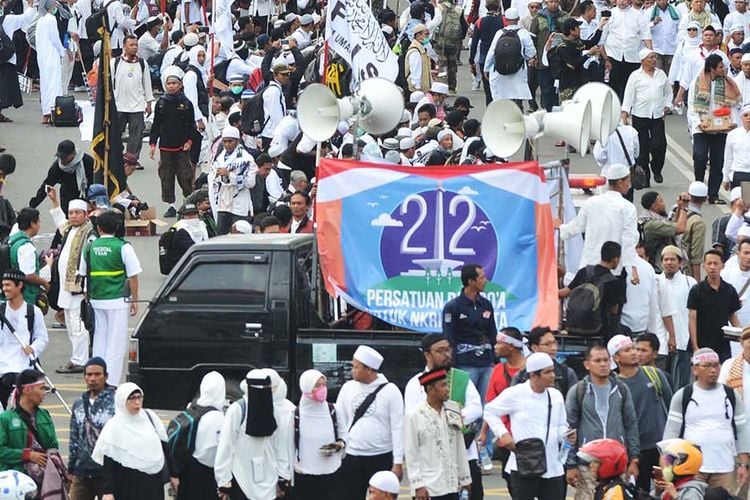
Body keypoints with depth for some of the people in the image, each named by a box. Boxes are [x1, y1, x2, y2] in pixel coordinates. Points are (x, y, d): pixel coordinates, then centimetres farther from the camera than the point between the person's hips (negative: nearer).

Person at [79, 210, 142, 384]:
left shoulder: (90, 247, 3)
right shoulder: (123, 247, -8)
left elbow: (83, 273, 12)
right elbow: (132, 276, -7)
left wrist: (89, 295, 24)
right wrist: (134, 300, 3)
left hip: (96, 299, 4)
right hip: (117, 300, -4)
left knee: (99, 340, 15)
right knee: (116, 343, -1)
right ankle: (111, 382, -6)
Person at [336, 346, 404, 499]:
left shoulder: (390, 390, -6)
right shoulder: (348, 388, 4)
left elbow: (397, 429, -7)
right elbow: (340, 422, 8)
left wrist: (398, 463, -11)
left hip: (382, 458, -3)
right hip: (352, 457, 3)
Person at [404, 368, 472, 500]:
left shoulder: (452, 409, 7)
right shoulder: (414, 416, -8)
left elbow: (460, 448, 13)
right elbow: (411, 455, -8)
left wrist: (464, 478, 13)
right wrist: (417, 485, -12)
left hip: (452, 485, 5)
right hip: (428, 488, -5)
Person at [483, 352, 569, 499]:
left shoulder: (556, 396, 10)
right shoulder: (516, 394, -6)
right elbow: (490, 411, 5)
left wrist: (566, 435, -5)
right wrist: (503, 434, -7)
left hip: (552, 468, 5)